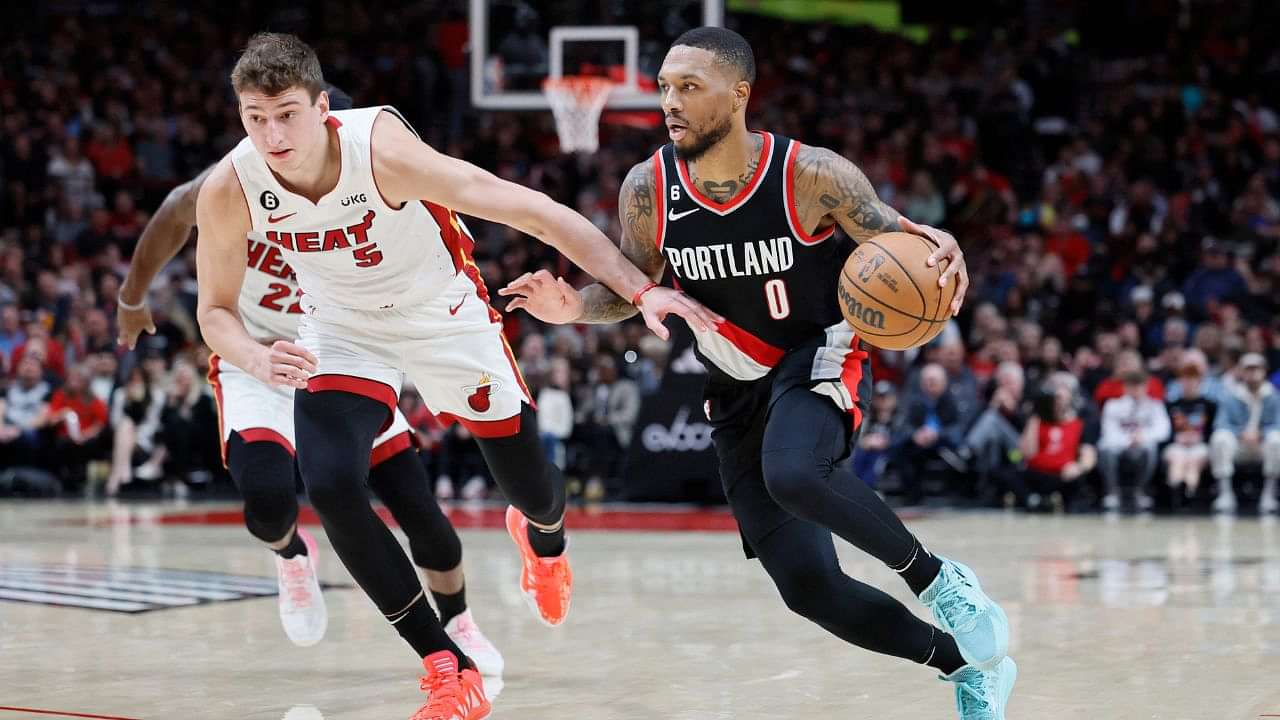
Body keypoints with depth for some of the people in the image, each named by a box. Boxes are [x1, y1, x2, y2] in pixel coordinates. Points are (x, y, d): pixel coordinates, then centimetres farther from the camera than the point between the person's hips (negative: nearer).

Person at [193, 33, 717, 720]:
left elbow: (534, 212, -34)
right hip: (342, 332, 2)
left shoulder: (382, 150, -35)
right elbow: (215, 310, -10)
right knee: (330, 486, -22)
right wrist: (258, 359, -34)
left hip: (445, 315, -2)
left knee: (530, 487, 9)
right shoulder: (227, 192, -25)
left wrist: (641, 289, -40)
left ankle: (543, 538, 54)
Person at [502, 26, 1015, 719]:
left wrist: (939, 246, -32)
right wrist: (575, 306, -18)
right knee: (810, 588, -3)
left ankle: (938, 579, -14)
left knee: (793, 474, -39)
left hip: (821, 358, -4)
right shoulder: (649, 188, -11)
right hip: (738, 394, 4)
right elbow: (631, 287, 3)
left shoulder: (812, 175, -20)